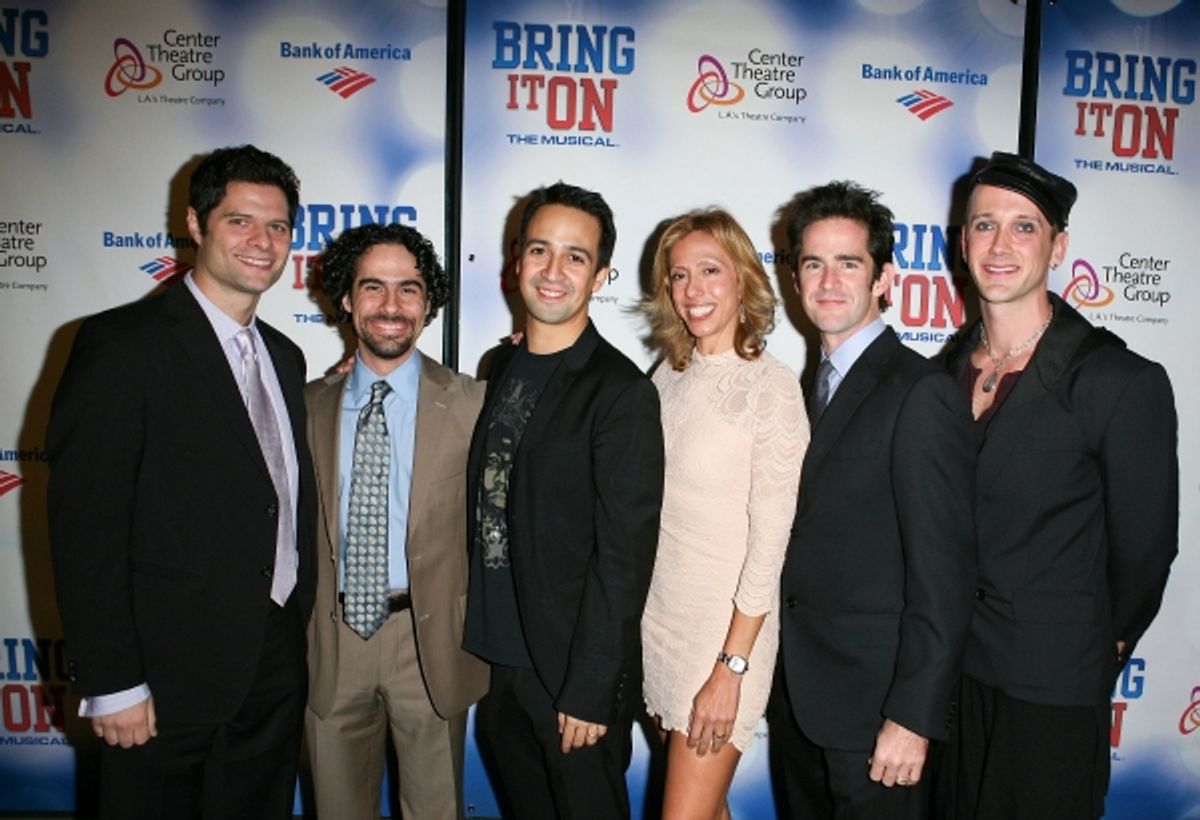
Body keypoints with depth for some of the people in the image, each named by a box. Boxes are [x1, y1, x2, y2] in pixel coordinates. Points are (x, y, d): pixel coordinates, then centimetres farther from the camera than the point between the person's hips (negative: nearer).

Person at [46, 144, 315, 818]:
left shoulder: (284, 357, 10)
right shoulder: (123, 344, -11)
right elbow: (85, 522, -14)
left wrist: (299, 635, 8)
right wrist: (110, 683, -15)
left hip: (278, 669, 6)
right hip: (169, 674, -6)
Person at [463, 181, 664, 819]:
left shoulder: (622, 393, -15)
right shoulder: (499, 369, 6)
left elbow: (624, 555, -17)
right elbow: (484, 511, 10)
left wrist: (589, 690, -16)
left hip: (572, 673, -6)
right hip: (494, 659, 6)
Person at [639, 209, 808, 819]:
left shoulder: (771, 386, -13)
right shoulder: (669, 376, 5)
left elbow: (770, 541, -15)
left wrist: (731, 668, -15)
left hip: (727, 626, -5)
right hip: (656, 620, 5)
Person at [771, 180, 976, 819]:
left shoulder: (922, 394, -16)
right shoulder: (817, 387, 9)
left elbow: (943, 574, -18)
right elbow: (812, 541, 9)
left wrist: (913, 718, -18)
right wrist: (783, 686, 7)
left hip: (874, 700, -7)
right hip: (801, 695, 7)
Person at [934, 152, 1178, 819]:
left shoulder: (1124, 382, -15)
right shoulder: (946, 372, 1)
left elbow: (1144, 545, -7)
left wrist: (1102, 649, 3)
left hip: (1052, 688, -5)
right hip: (948, 670, 5)